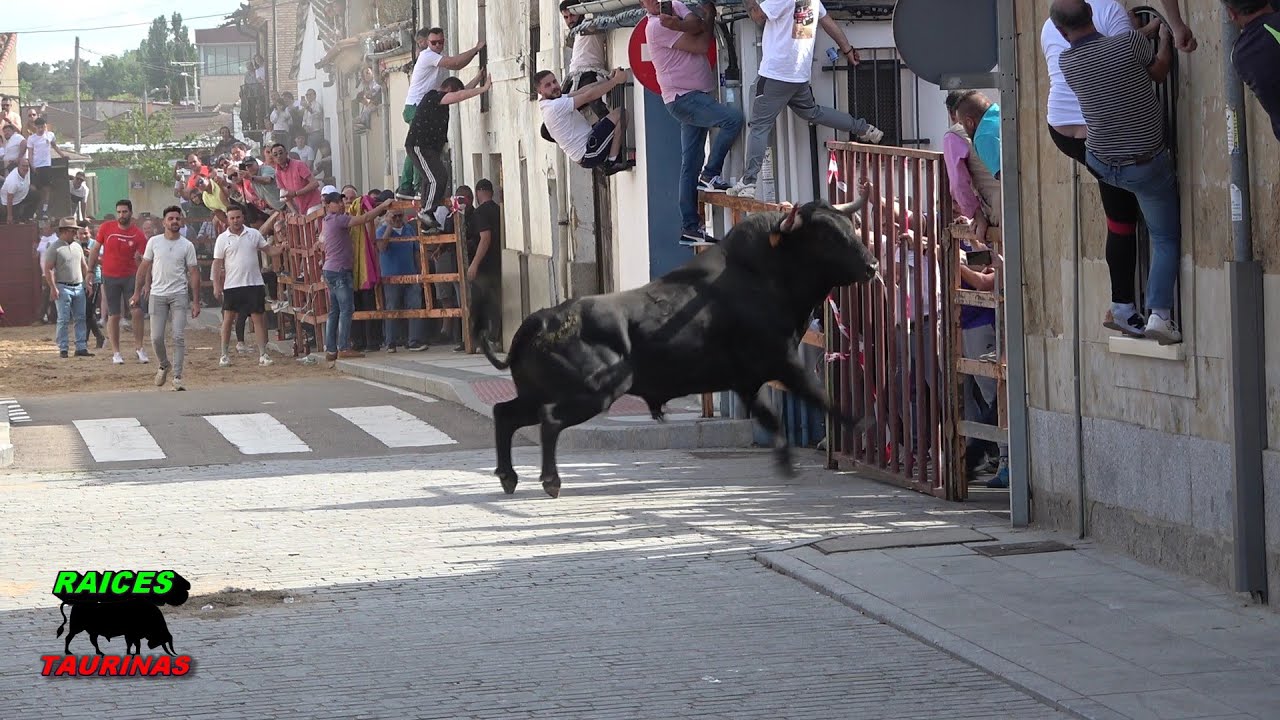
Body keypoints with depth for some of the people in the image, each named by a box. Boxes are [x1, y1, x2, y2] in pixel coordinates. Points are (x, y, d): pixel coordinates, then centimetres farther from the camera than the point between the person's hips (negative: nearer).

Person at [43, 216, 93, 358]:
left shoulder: (77, 247, 14)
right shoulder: (55, 248, -6)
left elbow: (84, 266, 22)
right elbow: (48, 269, -10)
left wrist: (88, 280, 14)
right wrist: (53, 288, -15)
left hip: (78, 287, 6)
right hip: (63, 287, -6)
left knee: (80, 319, 4)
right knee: (64, 320, -5)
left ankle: (81, 347, 7)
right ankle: (62, 349, -2)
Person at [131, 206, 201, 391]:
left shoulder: (187, 246, 1)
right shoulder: (154, 242, 3)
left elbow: (194, 274, 1)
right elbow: (143, 268, 9)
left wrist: (196, 302, -4)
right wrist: (137, 292, 5)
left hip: (179, 295, -1)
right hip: (158, 295, 1)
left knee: (179, 337, -7)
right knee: (156, 337, 0)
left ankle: (177, 376, -3)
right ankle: (164, 365, 27)